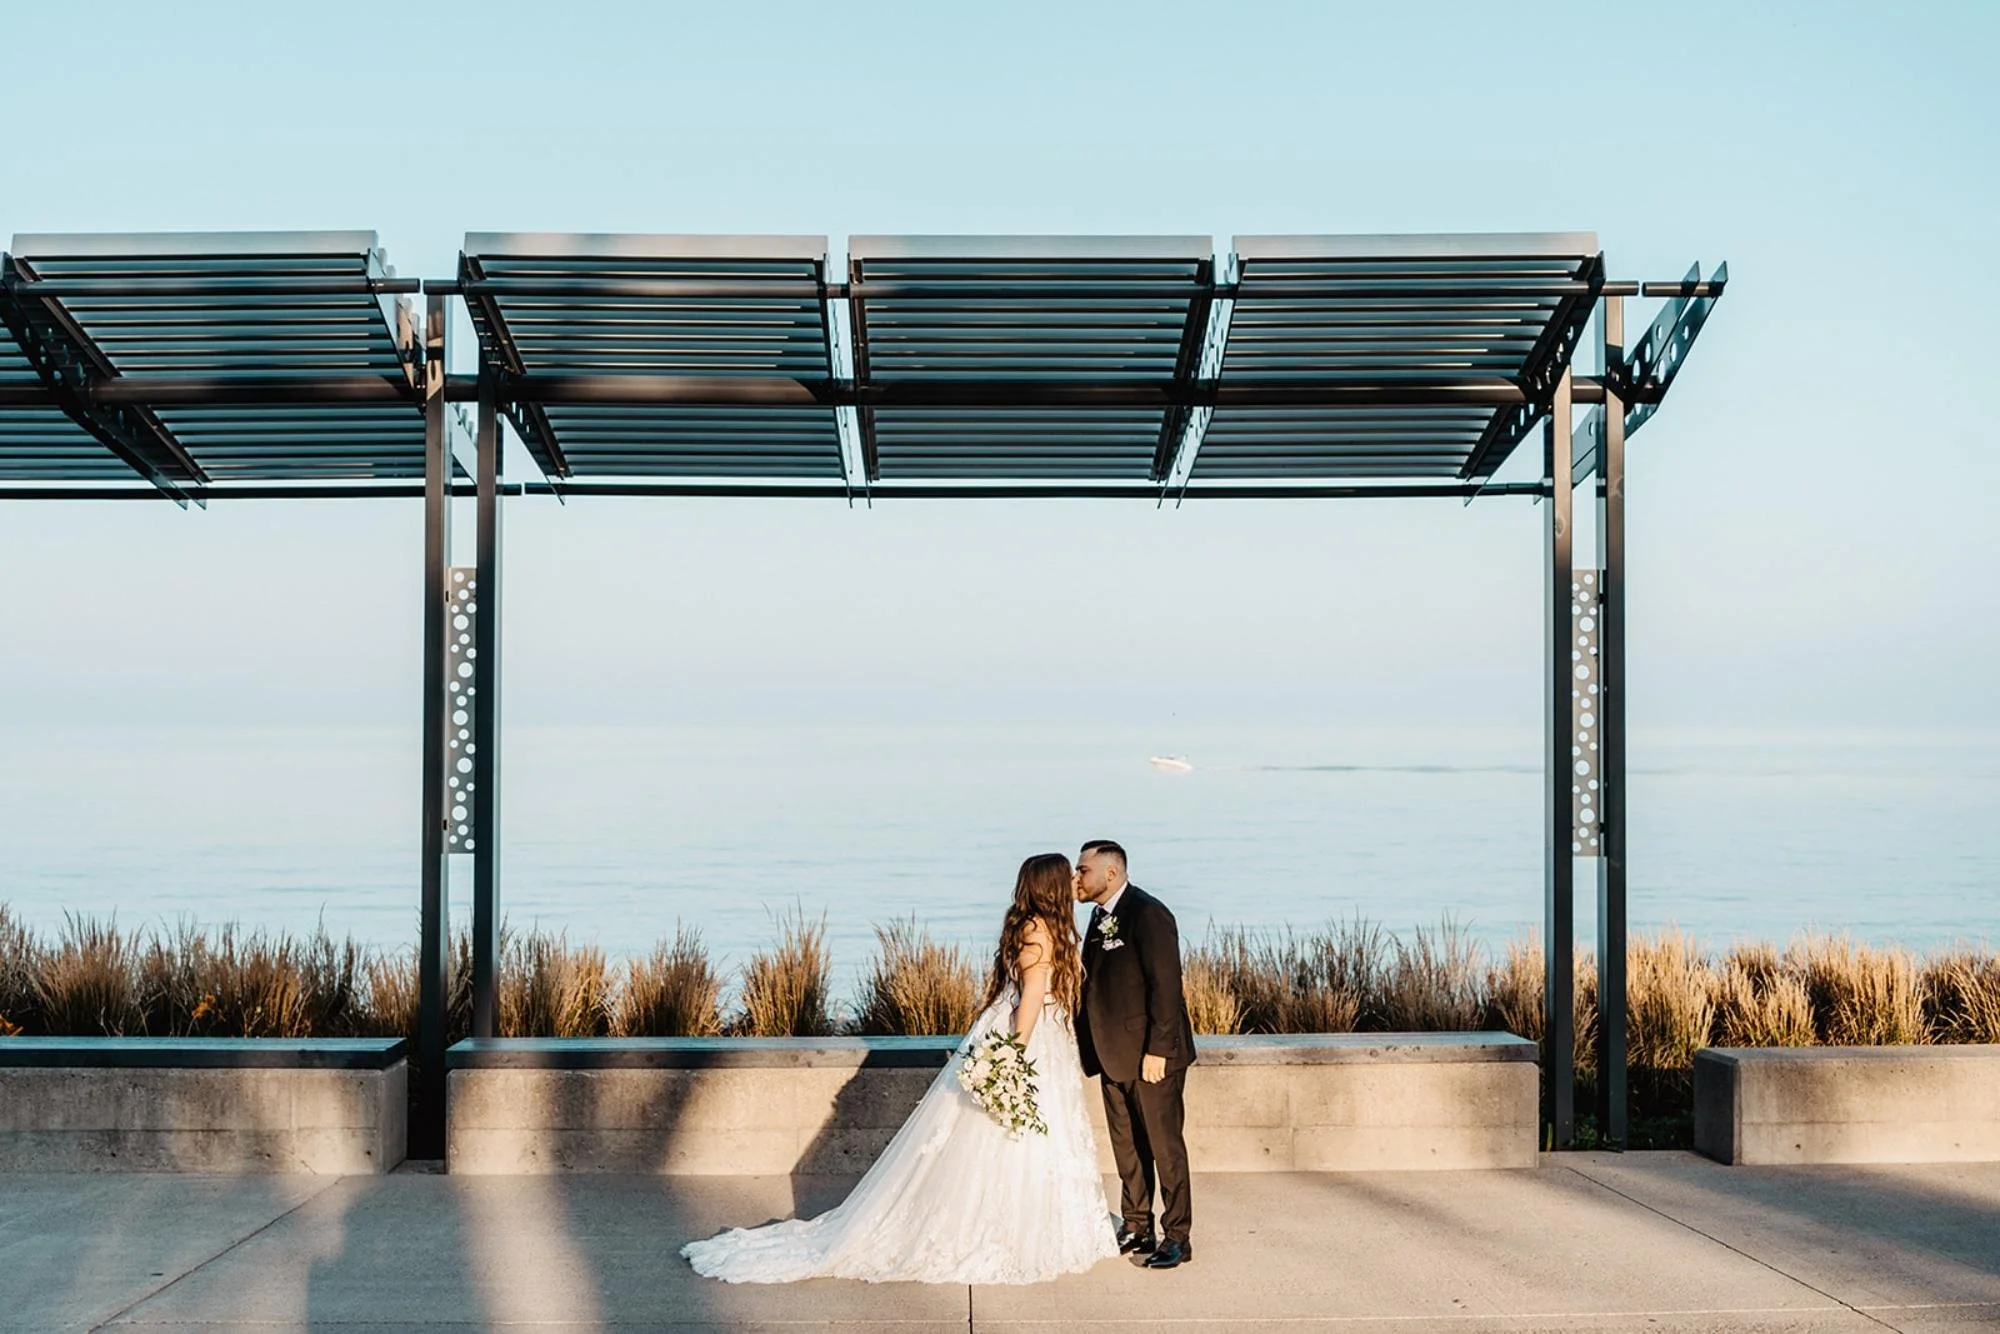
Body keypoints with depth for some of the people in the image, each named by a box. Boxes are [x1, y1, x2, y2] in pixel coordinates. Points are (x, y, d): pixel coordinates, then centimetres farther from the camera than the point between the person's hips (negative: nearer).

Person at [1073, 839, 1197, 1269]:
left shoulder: (1148, 914, -17)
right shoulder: (1100, 916, 11)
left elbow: (1166, 986, -20)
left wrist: (1157, 1050, -21)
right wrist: (1091, 1047, 11)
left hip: (1152, 1054, -9)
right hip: (1115, 1054, 9)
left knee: (1164, 1144, 0)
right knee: (1126, 1145, 14)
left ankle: (1177, 1237, 8)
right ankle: (1136, 1229, 25)